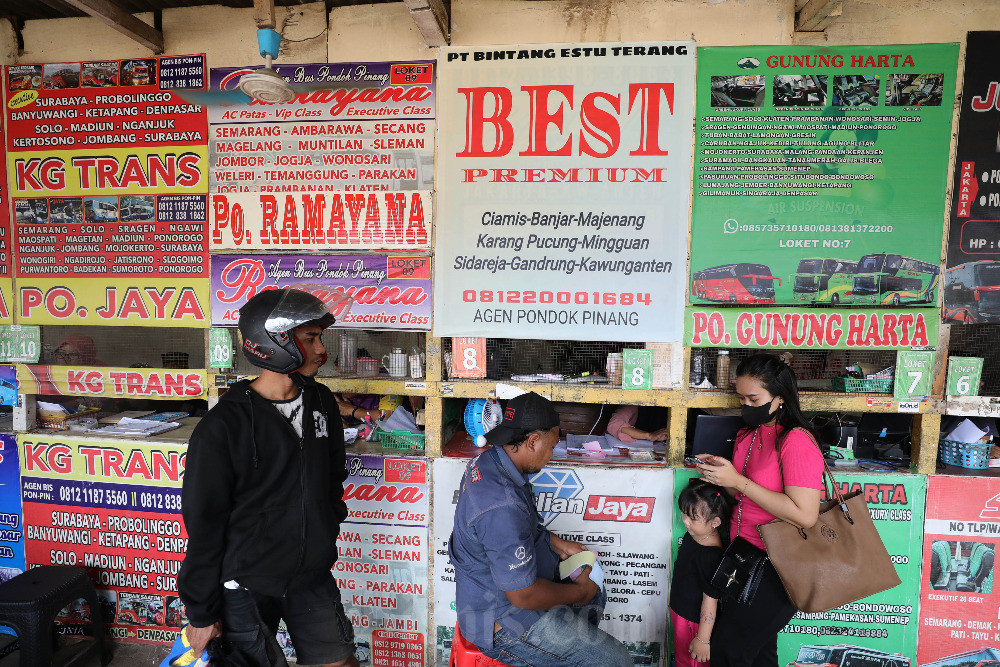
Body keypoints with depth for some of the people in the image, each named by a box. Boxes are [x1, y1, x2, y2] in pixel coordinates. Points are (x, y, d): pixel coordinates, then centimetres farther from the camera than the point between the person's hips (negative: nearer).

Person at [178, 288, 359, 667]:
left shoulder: (321, 402, -1)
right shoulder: (222, 427, -17)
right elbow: (203, 526, -11)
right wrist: (201, 612, -4)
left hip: (313, 579, 5)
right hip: (247, 588, -4)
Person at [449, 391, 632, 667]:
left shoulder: (487, 461, -4)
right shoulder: (502, 506, -36)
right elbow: (524, 595, -28)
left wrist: (557, 543, 7)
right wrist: (579, 591, -12)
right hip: (502, 620, -10)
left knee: (595, 595, 25)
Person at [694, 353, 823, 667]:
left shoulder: (796, 441, -19)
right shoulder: (748, 435, 7)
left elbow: (804, 515, -26)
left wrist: (738, 480, -24)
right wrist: (719, 473, -4)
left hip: (776, 568, -7)